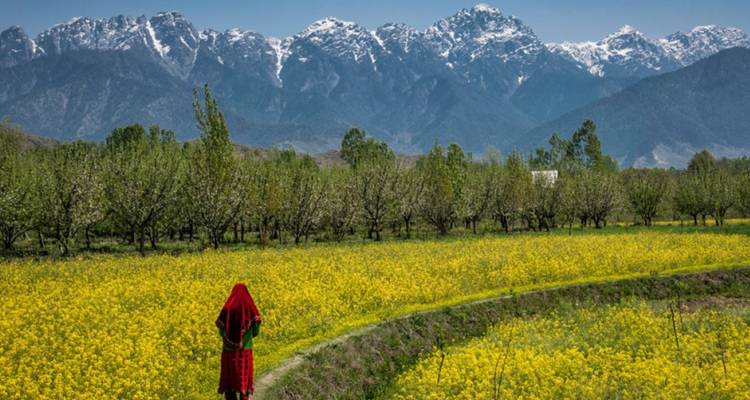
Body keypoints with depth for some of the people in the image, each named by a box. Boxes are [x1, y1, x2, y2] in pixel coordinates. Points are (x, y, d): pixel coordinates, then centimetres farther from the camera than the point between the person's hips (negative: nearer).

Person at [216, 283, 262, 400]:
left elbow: (221, 332, -3)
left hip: (229, 351, 0)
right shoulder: (251, 309, -6)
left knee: (229, 380, 12)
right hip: (245, 351, 0)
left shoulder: (227, 309, -7)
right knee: (244, 381, 7)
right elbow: (255, 332, -1)